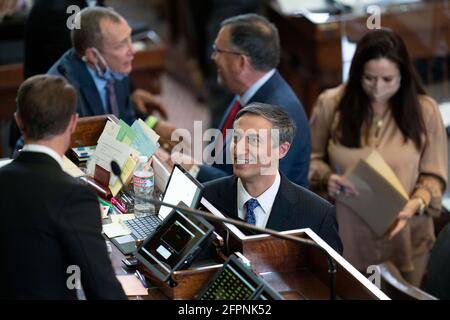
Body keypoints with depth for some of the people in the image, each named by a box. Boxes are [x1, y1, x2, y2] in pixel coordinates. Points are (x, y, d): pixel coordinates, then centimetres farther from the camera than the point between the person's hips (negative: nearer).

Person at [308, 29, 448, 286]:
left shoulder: (424, 110, -8)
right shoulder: (331, 104, -7)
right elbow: (312, 158, 5)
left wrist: (416, 204, -23)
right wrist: (327, 178, -17)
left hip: (404, 238, 0)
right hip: (346, 235, 0)